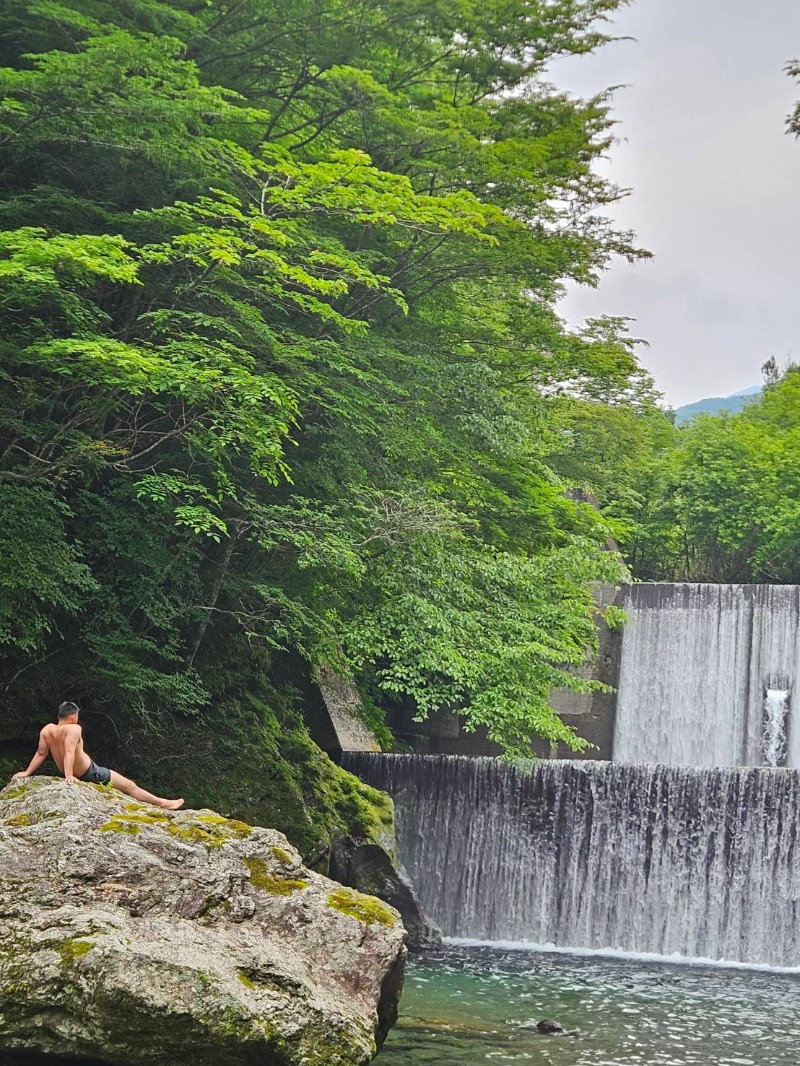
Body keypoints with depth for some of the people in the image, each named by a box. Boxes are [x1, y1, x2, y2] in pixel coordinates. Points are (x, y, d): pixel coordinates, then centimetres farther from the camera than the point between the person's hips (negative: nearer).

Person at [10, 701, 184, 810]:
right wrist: (69, 775, -41)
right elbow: (69, 752, -36)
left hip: (74, 775, 8)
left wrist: (27, 772, 2)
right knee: (128, 785, 4)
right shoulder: (73, 729, -24)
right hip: (90, 773, -8)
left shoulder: (47, 730, -6)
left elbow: (41, 753, -5)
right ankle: (163, 803, 13)